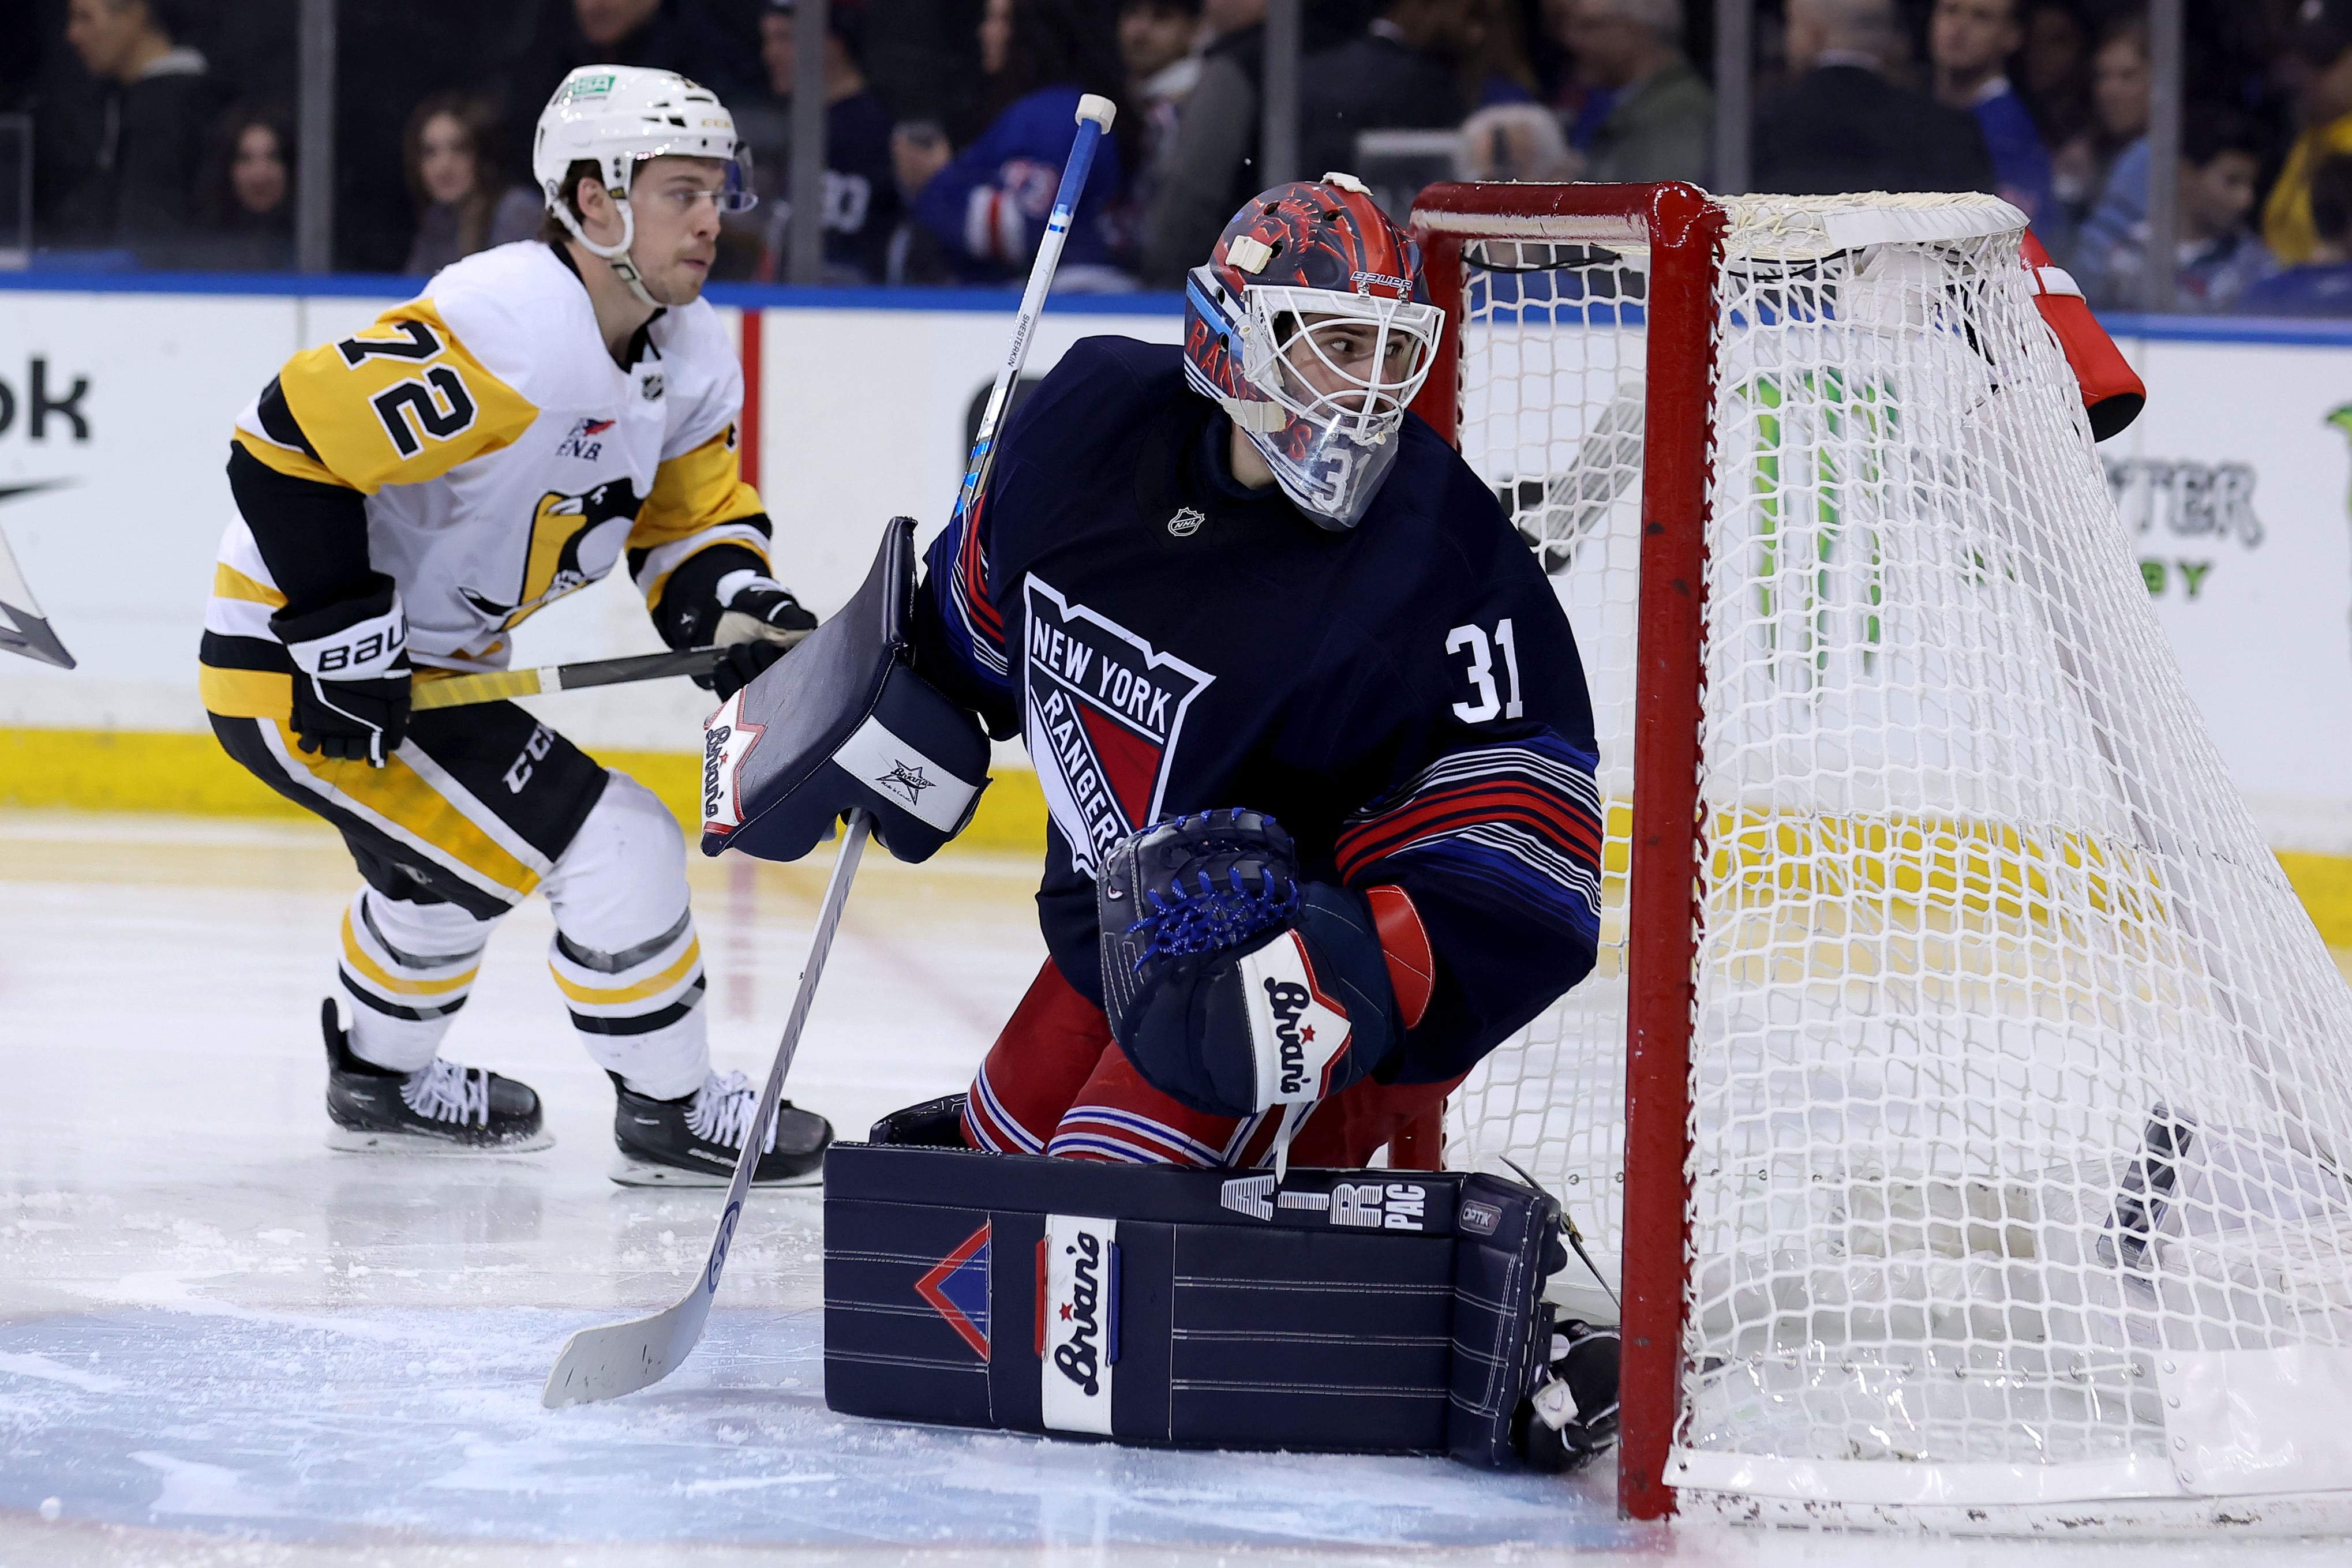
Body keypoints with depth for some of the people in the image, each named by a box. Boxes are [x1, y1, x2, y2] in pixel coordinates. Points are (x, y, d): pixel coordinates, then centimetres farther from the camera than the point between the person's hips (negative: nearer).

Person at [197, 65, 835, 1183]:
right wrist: (343, 638, -26)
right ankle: (669, 1110, 3)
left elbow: (692, 520, 10)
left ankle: (384, 1078, 59)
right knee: (614, 852, -13)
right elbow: (290, 442, -28)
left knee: (447, 861, 35)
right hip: (296, 671, -10)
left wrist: (739, 610, -13)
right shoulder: (505, 334, -28)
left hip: (421, 663, 10)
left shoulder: (688, 356, 1)